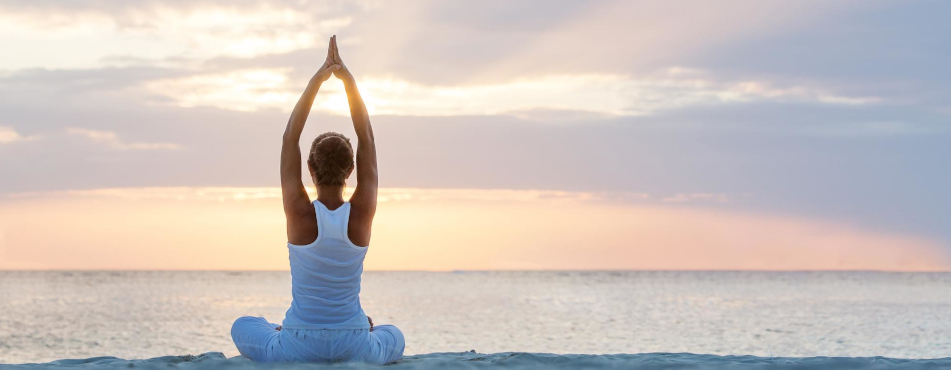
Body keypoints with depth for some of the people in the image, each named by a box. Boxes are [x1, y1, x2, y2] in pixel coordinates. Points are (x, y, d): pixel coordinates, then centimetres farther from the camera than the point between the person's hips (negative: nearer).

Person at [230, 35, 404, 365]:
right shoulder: (362, 214, -11)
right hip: (354, 349, 1)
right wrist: (348, 79, -5)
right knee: (394, 337, 37)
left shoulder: (300, 213, -15)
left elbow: (290, 139, -7)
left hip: (298, 349, -1)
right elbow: (367, 139, -4)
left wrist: (316, 81, -6)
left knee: (243, 327, 33)